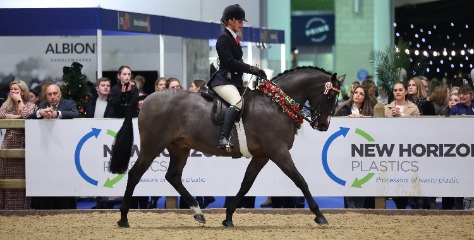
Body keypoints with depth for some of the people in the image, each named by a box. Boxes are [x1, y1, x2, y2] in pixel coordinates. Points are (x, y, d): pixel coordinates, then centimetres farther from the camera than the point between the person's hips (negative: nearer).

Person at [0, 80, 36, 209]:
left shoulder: (30, 105, 2)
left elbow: (26, 115, -19)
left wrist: (19, 100, -8)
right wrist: (17, 116, -8)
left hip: (23, 144, -4)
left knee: (21, 176, -6)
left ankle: (21, 206, -2)